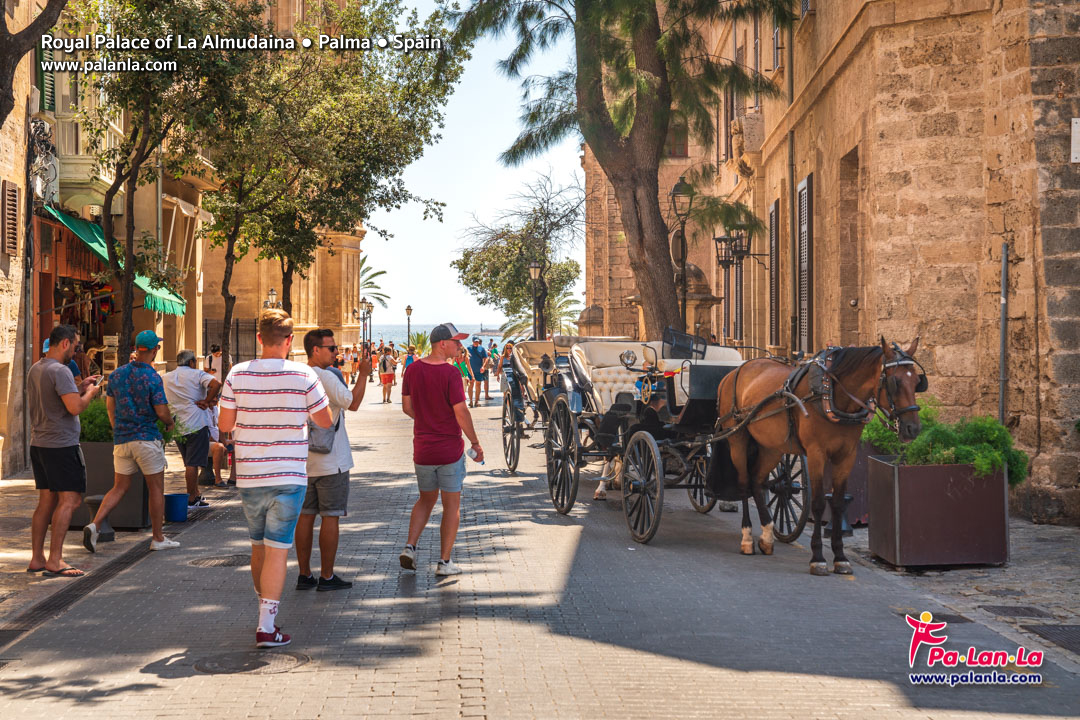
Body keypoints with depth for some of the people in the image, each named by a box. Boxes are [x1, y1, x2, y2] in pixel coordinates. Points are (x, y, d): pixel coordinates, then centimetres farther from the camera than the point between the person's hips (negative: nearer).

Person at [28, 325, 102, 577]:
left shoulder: (35, 369, 15)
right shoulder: (60, 371, -16)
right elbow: (75, 407, -23)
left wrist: (80, 387, 20)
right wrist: (90, 392, -4)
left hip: (39, 443, 10)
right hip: (61, 445, -10)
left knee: (46, 501, 12)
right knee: (69, 500, -7)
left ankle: (37, 559, 14)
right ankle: (54, 561, -9)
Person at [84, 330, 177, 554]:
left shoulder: (117, 374, 6)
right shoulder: (153, 378, -13)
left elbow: (109, 405, 14)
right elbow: (162, 412, -13)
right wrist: (170, 423, 9)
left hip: (121, 440, 6)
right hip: (147, 438, -6)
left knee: (119, 488, 10)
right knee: (156, 488, 6)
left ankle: (94, 525, -10)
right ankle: (158, 538, 12)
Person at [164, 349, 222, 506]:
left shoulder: (165, 378, 12)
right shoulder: (196, 374, -5)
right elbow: (216, 384, -20)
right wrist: (206, 401, -11)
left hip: (177, 427, 6)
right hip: (197, 423, -6)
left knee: (190, 463, 15)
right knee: (193, 464, -4)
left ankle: (197, 495, 19)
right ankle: (191, 499, -2)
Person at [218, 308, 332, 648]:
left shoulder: (238, 374, -3)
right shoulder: (303, 375, -8)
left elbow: (224, 424, 1)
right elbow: (325, 421, 1)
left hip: (249, 477, 3)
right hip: (288, 476, -3)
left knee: (258, 547, 18)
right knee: (277, 550, -1)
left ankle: (265, 614, 31)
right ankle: (267, 626, -5)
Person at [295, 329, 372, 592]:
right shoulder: (326, 376, -16)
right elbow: (353, 403, -14)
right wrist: (363, 374, -6)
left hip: (303, 459, 7)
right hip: (330, 460, -7)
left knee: (305, 516, 10)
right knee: (330, 516, 0)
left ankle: (304, 575, 14)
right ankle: (326, 577, 3)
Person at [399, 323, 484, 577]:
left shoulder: (412, 370, 1)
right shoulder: (449, 373, -17)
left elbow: (407, 407, 9)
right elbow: (461, 413, -17)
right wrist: (476, 443, -6)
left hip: (422, 449, 5)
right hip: (450, 448, -5)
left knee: (426, 500, 21)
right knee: (452, 505, 7)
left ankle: (410, 546, 4)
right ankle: (445, 561, 8)